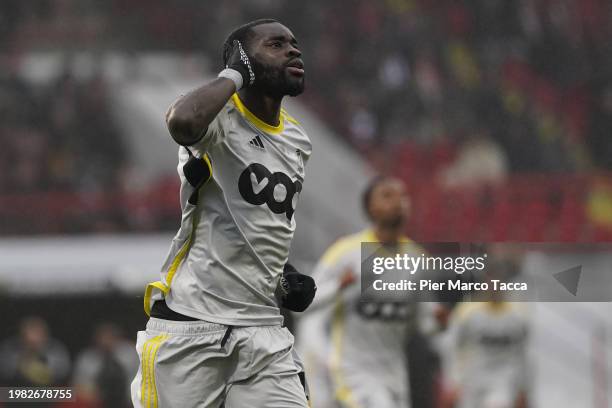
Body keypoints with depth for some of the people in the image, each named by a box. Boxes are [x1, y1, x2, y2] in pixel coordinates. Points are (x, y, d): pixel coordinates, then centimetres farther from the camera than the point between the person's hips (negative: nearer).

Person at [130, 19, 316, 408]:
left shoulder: (298, 140, 16)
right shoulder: (221, 117, -7)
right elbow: (183, 122, -33)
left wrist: (284, 275, 13)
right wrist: (234, 74, -16)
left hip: (264, 330, 6)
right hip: (190, 324, -6)